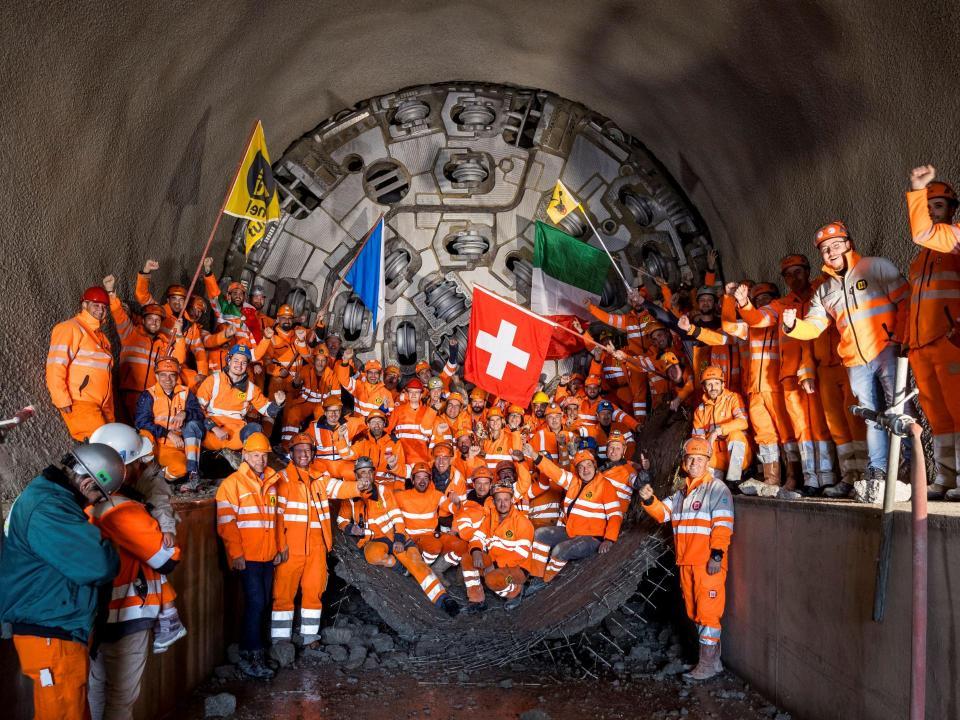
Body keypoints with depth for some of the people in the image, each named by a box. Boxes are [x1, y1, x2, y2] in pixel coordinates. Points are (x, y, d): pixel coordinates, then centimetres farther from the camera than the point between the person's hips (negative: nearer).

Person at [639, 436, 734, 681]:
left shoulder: (717, 489, -5)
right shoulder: (681, 493, 19)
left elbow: (722, 524, -13)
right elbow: (663, 513, 13)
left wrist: (717, 554, -20)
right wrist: (649, 501, -7)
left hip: (708, 563, -8)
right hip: (686, 562, 8)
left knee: (707, 611, -8)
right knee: (694, 612, 12)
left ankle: (709, 663, -4)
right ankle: (712, 660, 21)